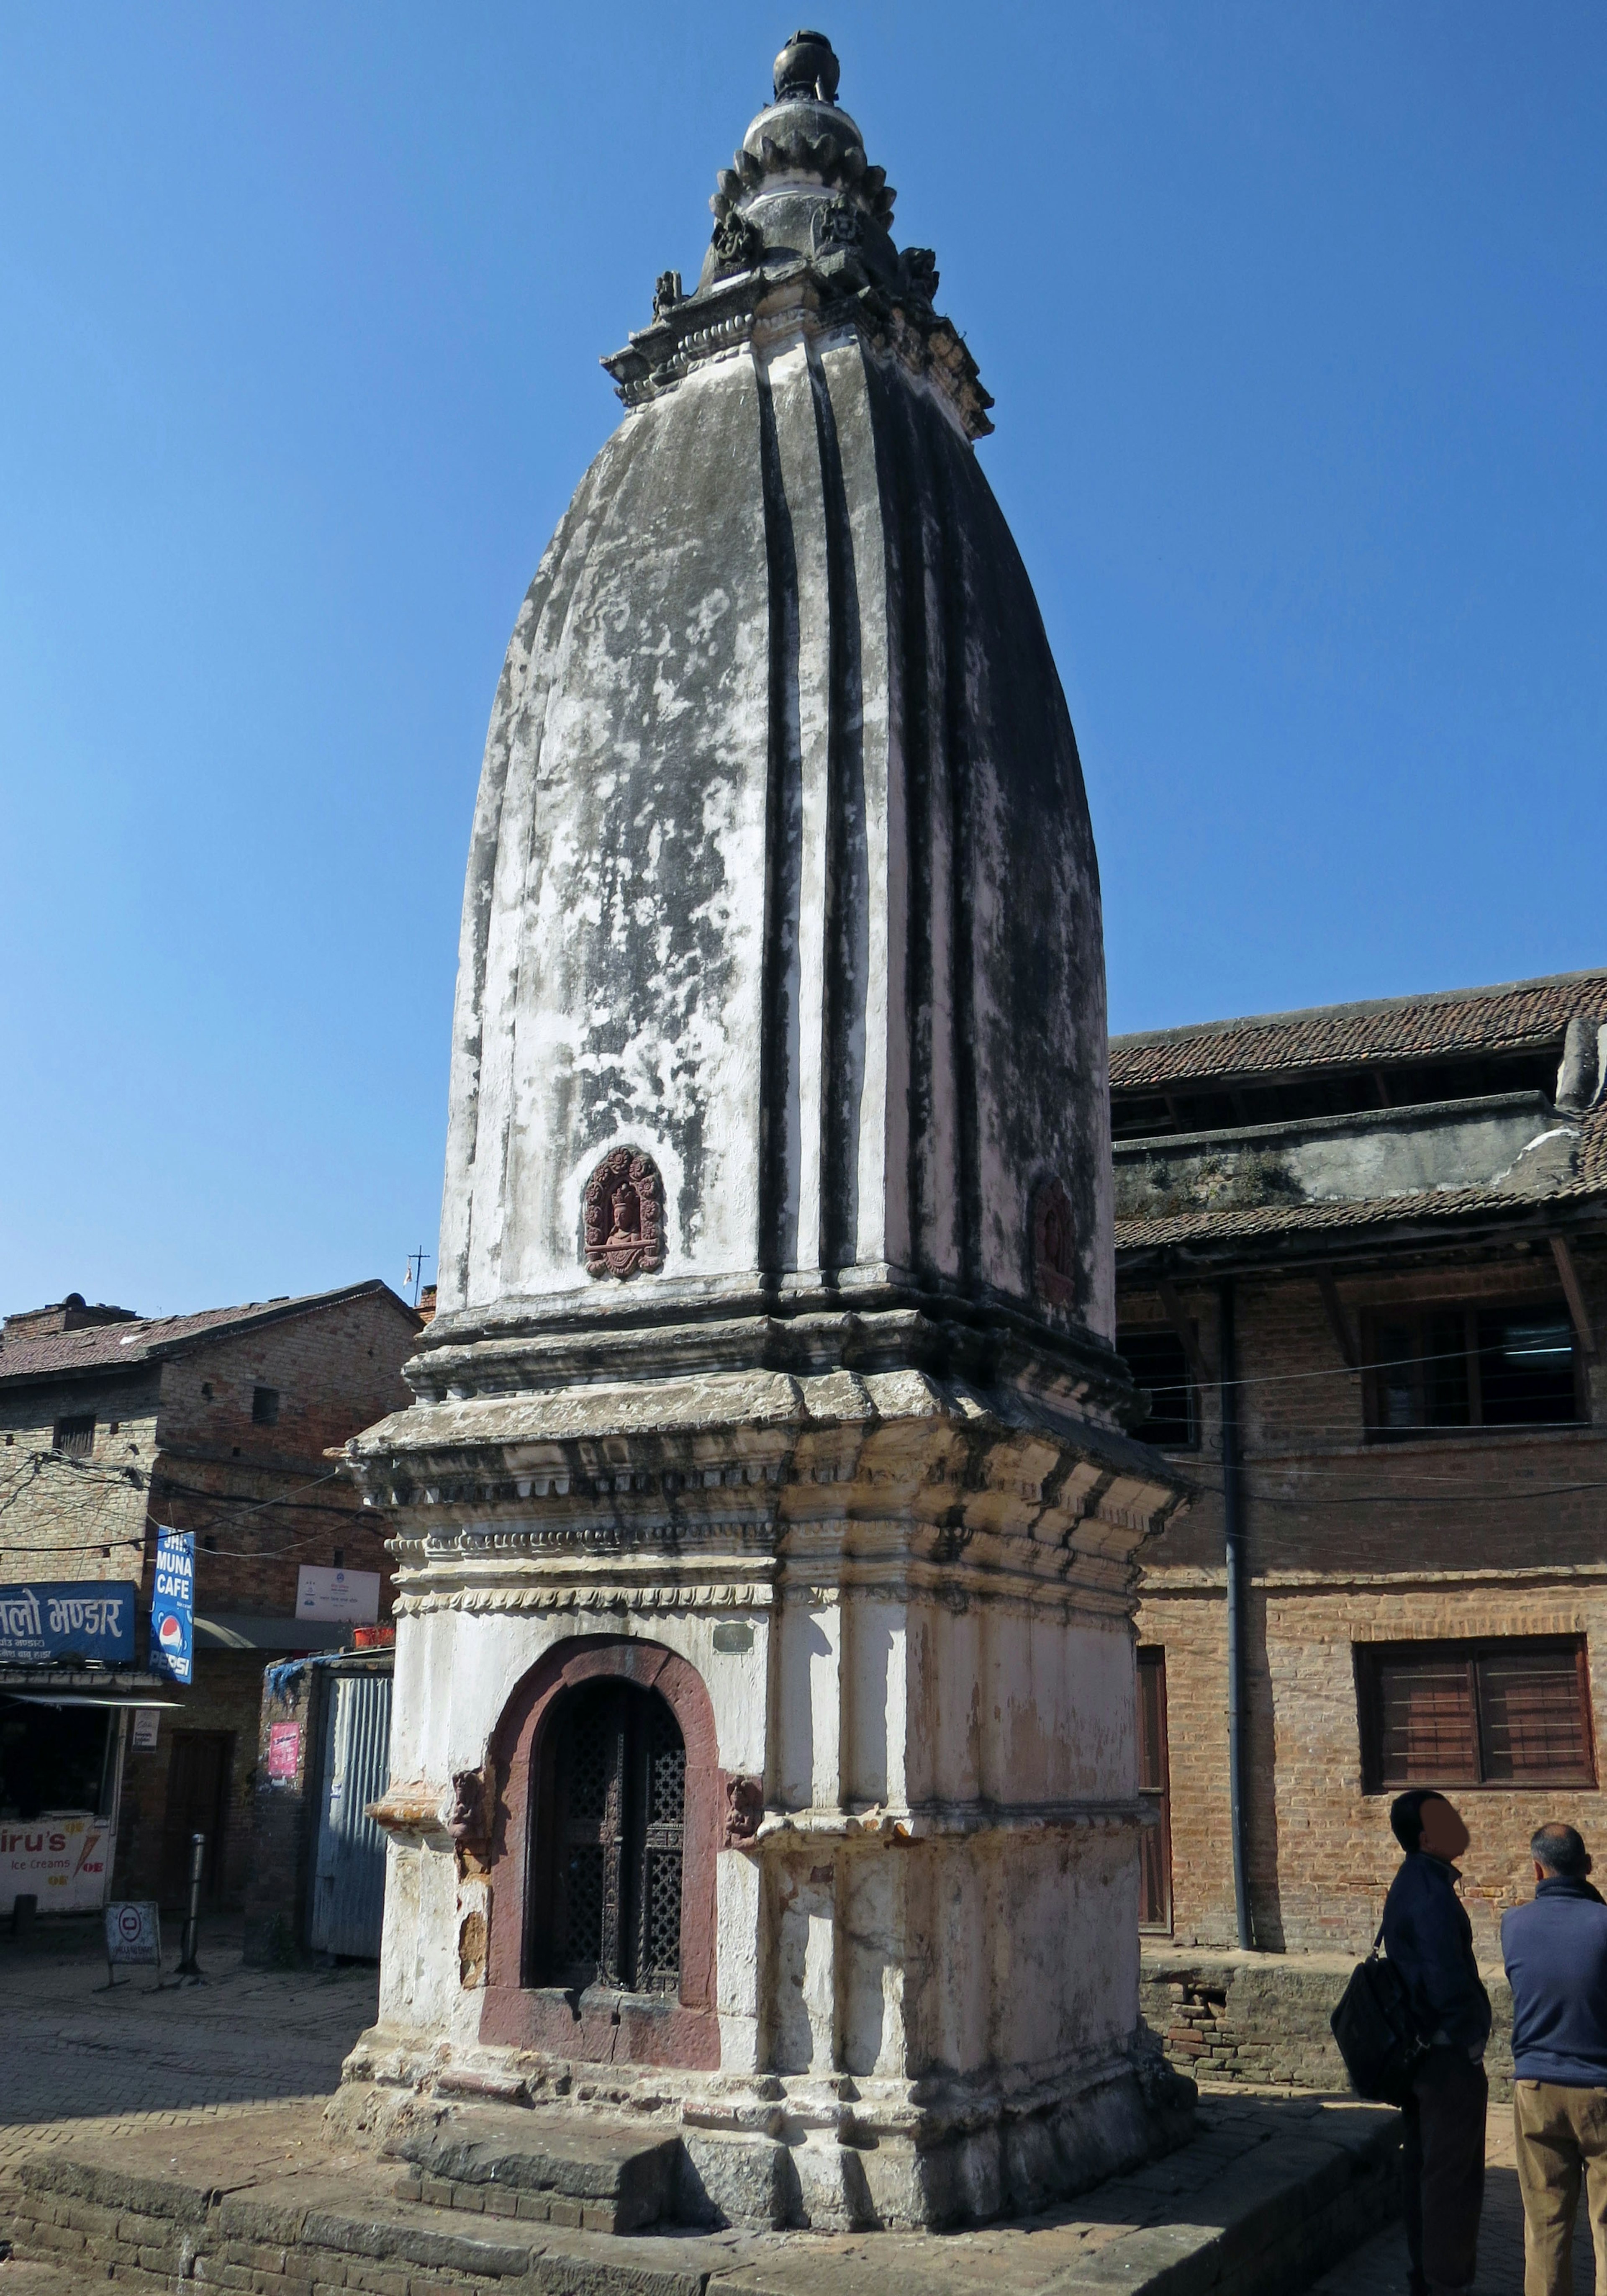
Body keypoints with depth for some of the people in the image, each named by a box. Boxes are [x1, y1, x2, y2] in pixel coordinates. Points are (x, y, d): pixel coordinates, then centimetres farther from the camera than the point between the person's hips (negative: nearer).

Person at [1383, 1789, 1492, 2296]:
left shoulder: (1411, 1884, 9)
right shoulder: (1432, 1893, -23)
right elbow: (1449, 1981, -26)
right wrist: (1471, 2039, -12)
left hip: (1417, 2050, 9)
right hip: (1449, 2057, -9)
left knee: (1423, 2168, 17)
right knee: (1454, 2176, 1)